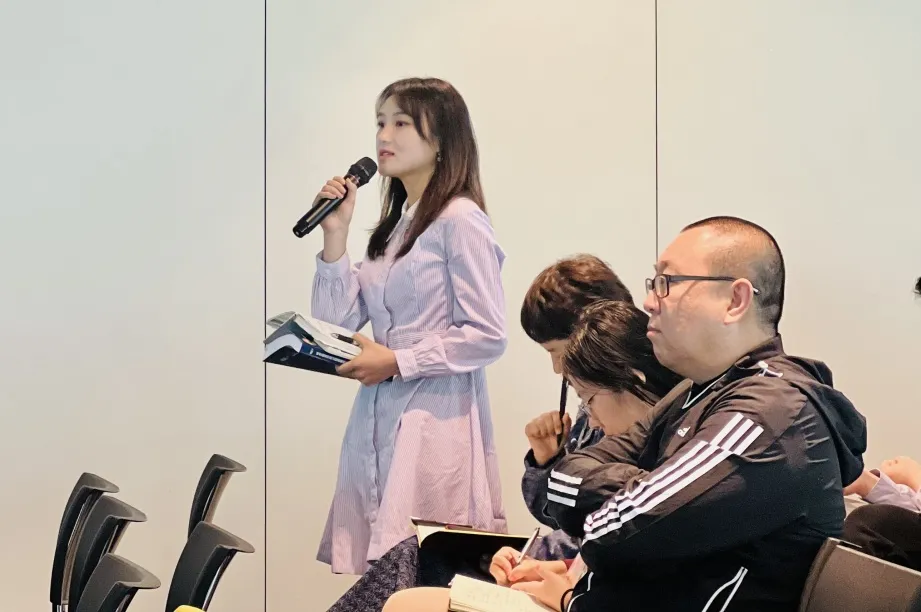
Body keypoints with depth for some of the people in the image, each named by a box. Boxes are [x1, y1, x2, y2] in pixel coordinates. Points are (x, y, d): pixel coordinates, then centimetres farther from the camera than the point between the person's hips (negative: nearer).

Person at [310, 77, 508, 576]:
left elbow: (488, 336, -13)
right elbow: (338, 323, 9)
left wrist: (396, 362, -14)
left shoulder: (460, 220, -8)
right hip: (378, 418, 7)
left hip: (436, 421, -7)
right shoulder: (393, 225, 15)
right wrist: (335, 234, 2)